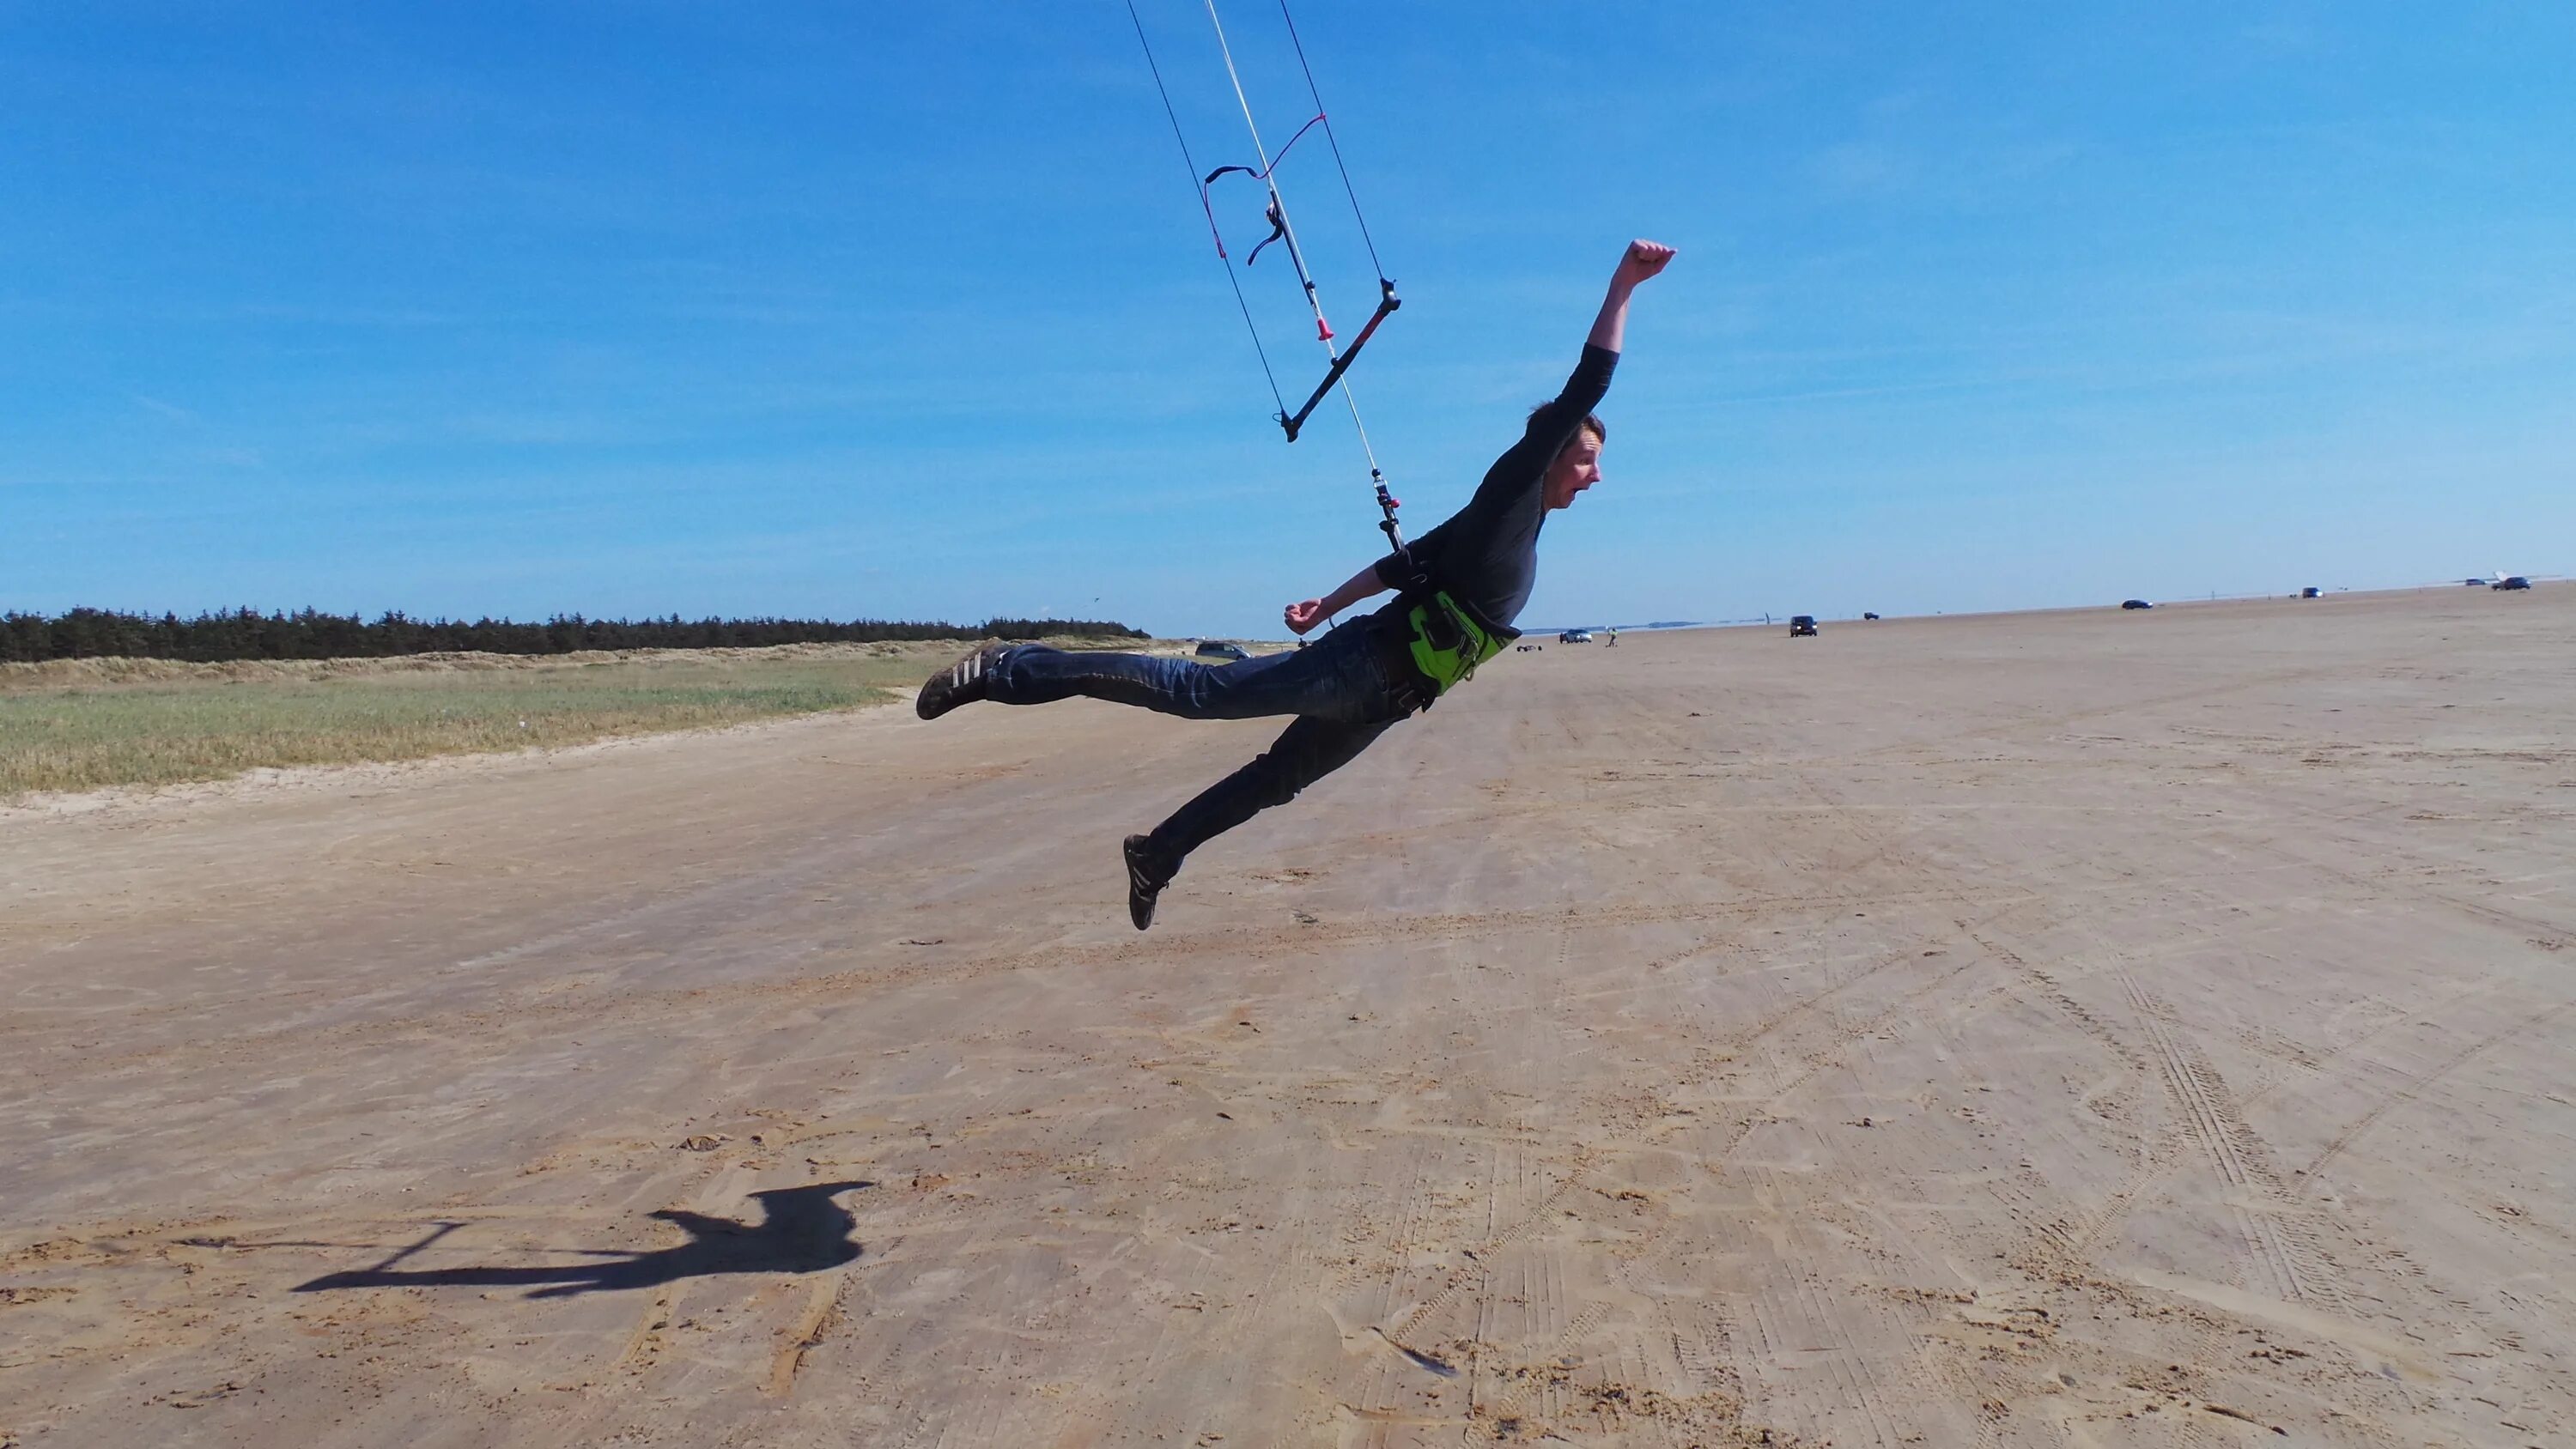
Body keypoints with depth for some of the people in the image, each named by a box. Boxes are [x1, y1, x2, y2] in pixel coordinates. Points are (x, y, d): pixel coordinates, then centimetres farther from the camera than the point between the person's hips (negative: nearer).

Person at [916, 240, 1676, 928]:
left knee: (1278, 779, 20)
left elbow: (1403, 563, 25)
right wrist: (1622, 286, -14)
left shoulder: (1505, 525, 21)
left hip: (1382, 696, 10)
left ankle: (1157, 853, 34)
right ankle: (1011, 669, -13)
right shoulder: (1512, 490, -6)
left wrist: (1325, 606, 25)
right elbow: (1583, 389, -15)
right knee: (1196, 690, -14)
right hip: (1365, 664, -10)